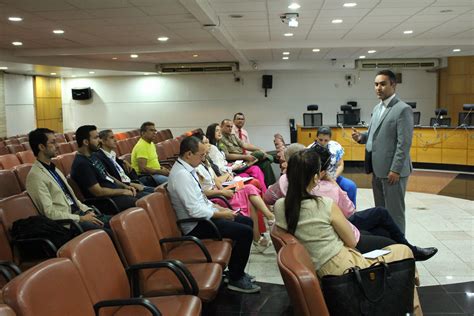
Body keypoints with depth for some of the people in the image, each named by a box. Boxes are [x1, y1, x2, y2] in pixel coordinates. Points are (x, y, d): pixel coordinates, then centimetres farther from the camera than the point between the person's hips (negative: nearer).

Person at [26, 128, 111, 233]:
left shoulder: (53, 169, 16)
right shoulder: (35, 176, -11)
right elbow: (49, 212, -16)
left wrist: (88, 211, 4)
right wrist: (81, 218, -16)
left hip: (78, 212, 8)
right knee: (107, 232, -26)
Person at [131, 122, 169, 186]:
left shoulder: (151, 144, 16)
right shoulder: (141, 146, -15)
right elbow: (143, 169, -23)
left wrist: (161, 168, 7)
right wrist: (160, 172, -17)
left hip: (154, 173, 10)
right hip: (144, 177, -10)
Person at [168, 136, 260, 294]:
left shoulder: (187, 169, 6)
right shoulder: (182, 175, -25)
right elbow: (195, 211, -27)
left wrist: (219, 208, 7)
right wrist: (221, 214, -15)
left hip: (203, 215, 10)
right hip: (196, 225, -10)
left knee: (248, 222, 12)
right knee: (245, 232, -16)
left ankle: (236, 270, 22)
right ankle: (236, 279, 1)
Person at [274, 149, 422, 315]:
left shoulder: (279, 207, -6)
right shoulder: (326, 205, -22)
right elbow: (352, 242, -7)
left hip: (323, 273, 7)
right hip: (349, 269, -7)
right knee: (404, 251, 17)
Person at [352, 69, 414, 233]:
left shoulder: (403, 109, -12)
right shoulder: (377, 108, 14)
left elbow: (404, 143, -16)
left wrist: (395, 170, -19)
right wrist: (361, 137, -1)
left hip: (393, 171, -8)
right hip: (377, 169, 8)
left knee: (394, 213, 2)